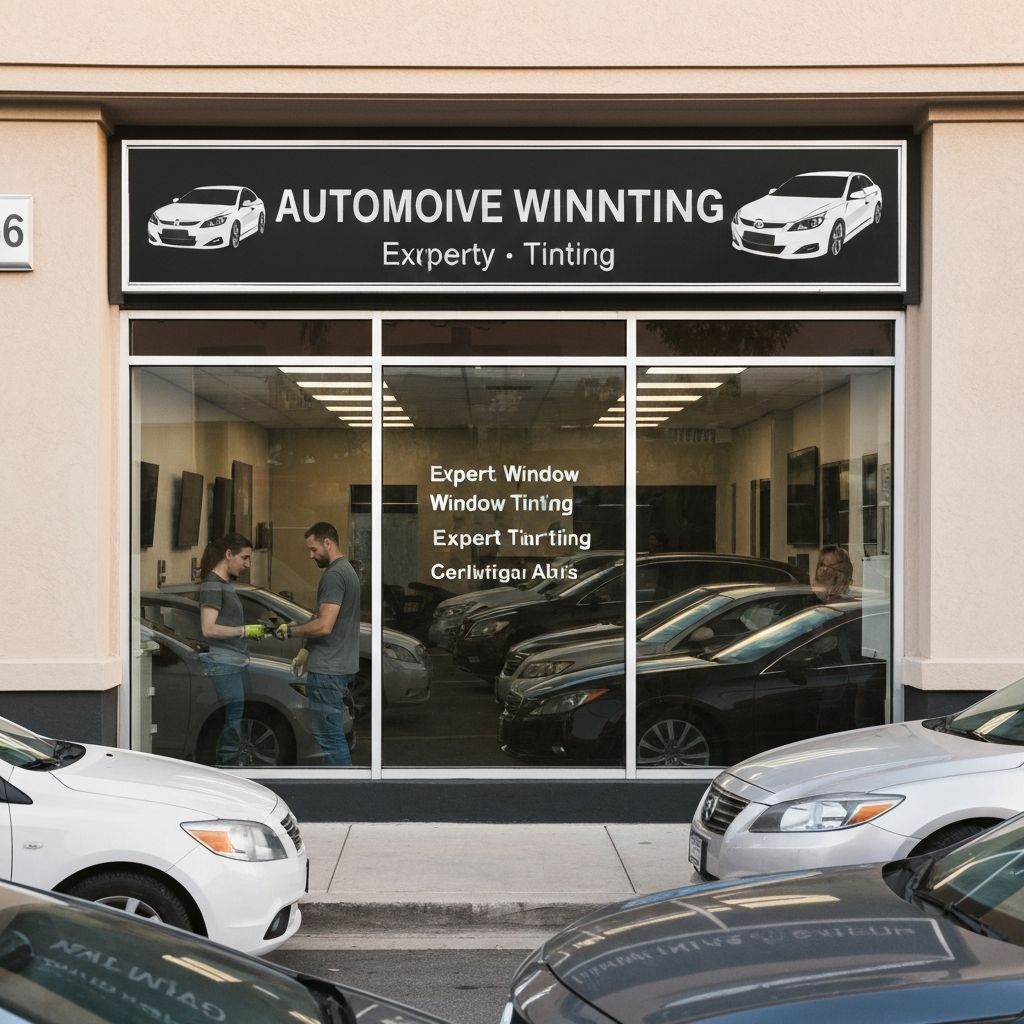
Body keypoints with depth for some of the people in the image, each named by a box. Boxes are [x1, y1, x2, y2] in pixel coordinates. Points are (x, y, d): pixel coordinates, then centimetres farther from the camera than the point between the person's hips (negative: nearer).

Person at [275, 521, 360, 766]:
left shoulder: (334, 575, -16)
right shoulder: (347, 570, 17)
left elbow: (324, 626, -23)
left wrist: (290, 630, -8)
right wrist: (307, 650, 24)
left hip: (328, 668, -11)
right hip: (339, 663, 11)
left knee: (330, 736, -8)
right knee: (333, 734, 16)